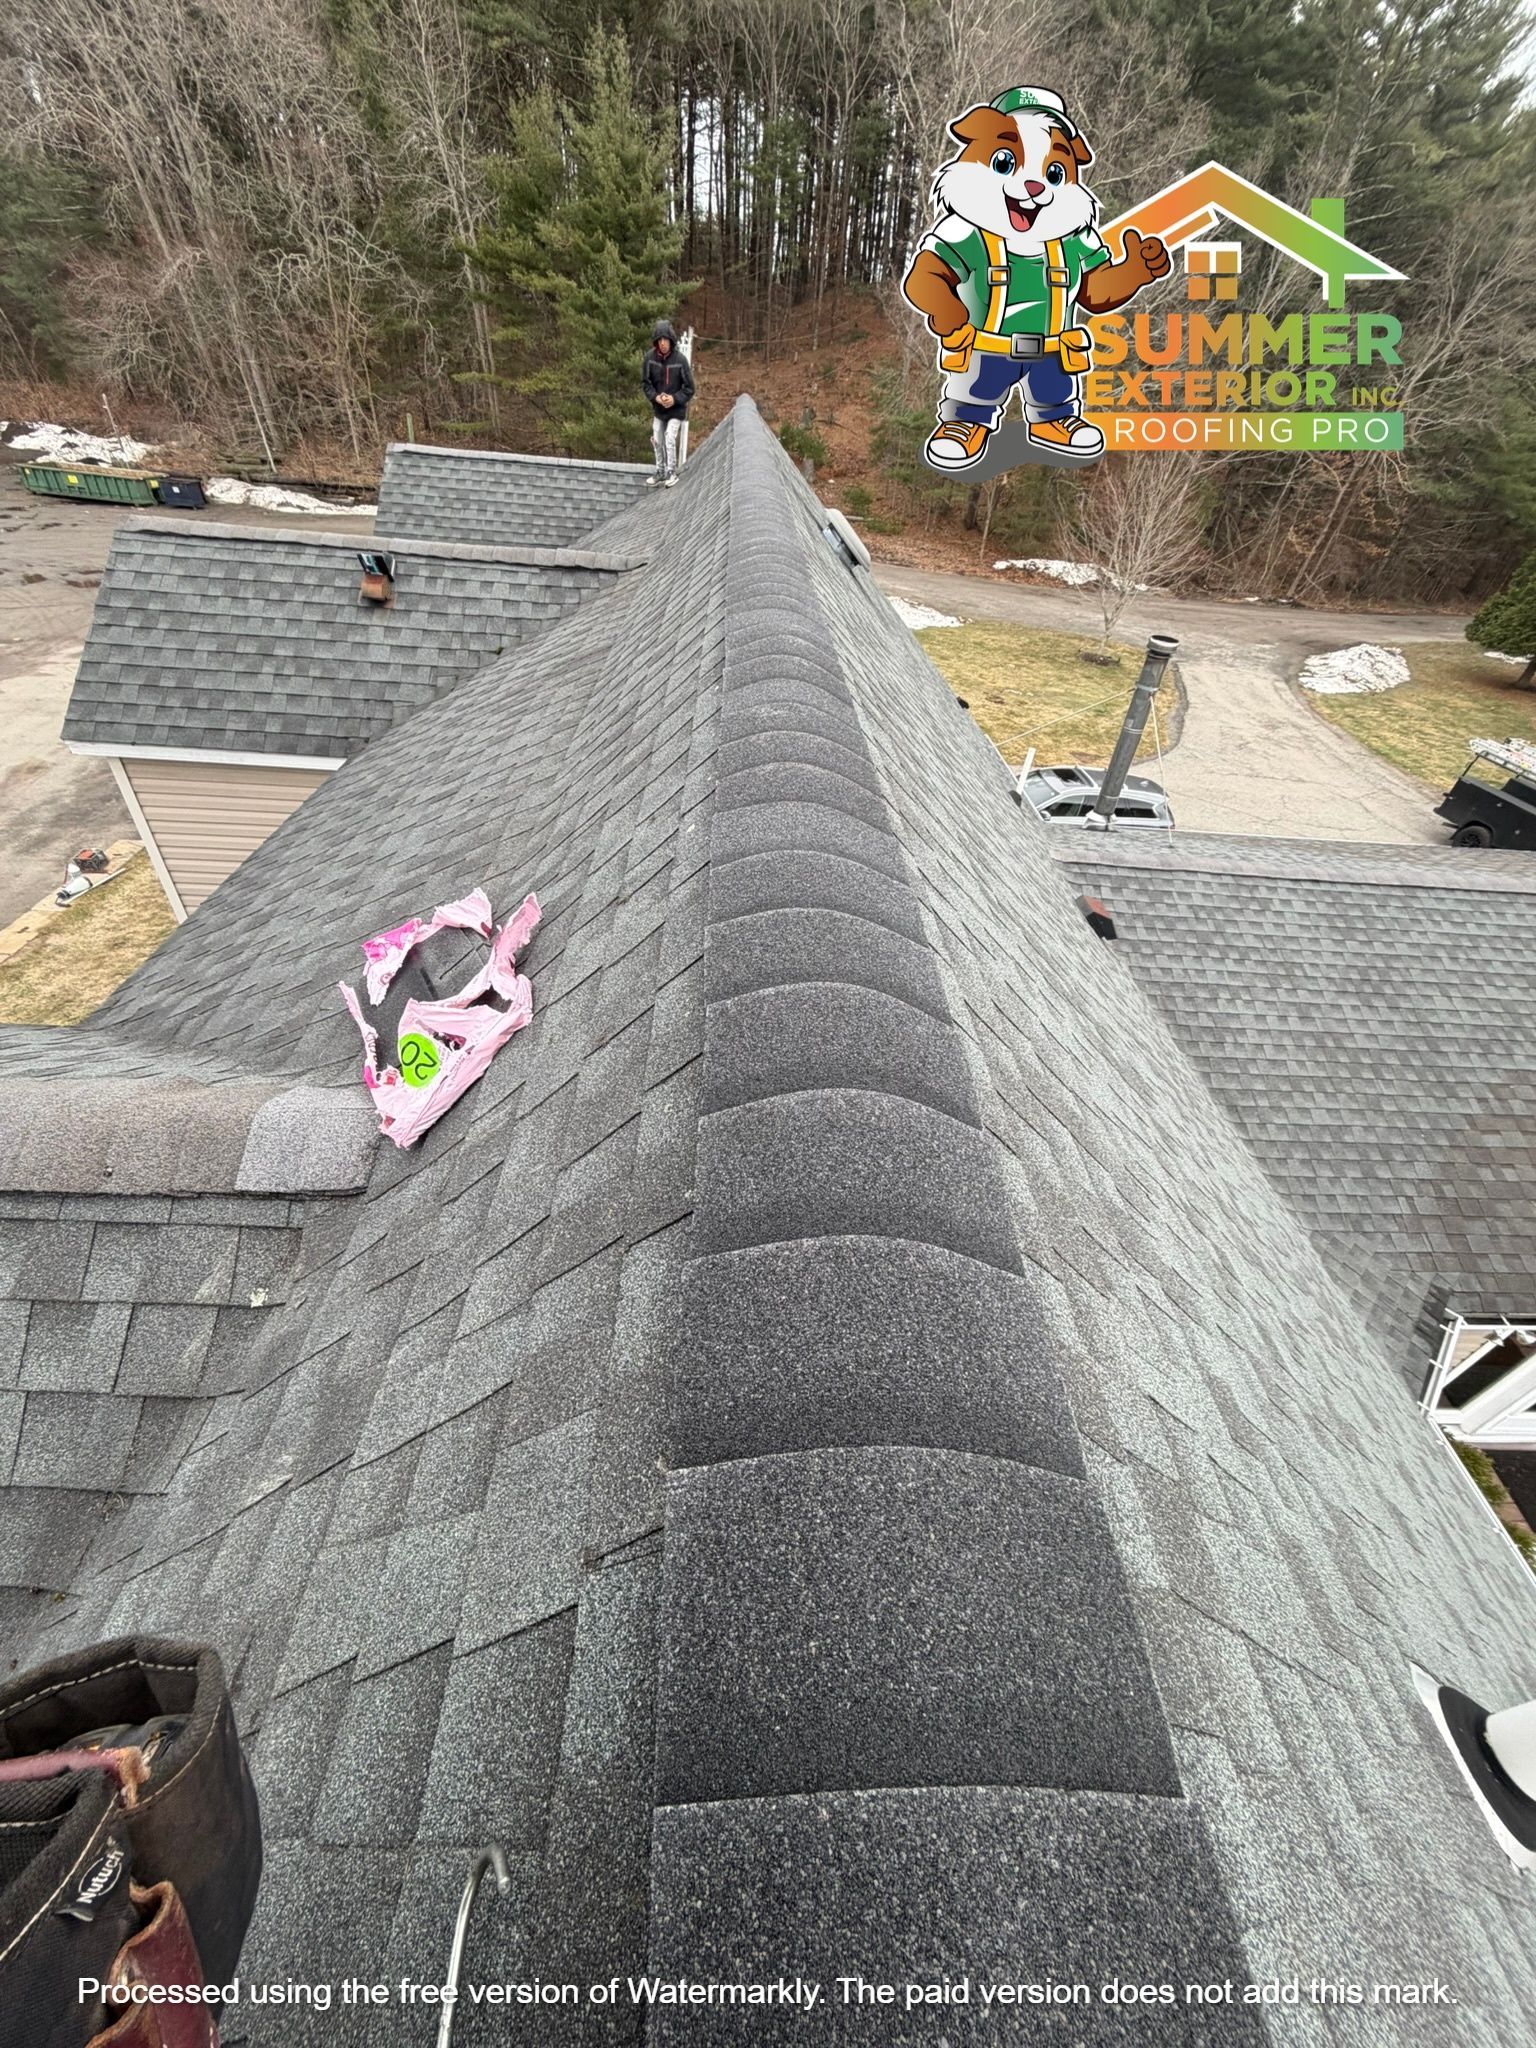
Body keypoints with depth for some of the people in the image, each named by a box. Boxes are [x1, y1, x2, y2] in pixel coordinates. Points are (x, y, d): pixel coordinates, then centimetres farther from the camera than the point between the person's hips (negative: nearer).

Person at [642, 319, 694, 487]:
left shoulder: (680, 359, -17)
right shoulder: (650, 358, -11)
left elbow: (689, 388, -10)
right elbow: (645, 382, -1)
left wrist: (675, 399, -21)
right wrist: (655, 397, -17)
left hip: (676, 408, -4)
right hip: (658, 408, 4)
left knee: (670, 439, -13)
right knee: (658, 440, 10)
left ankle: (671, 472, 3)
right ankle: (660, 471, 27)